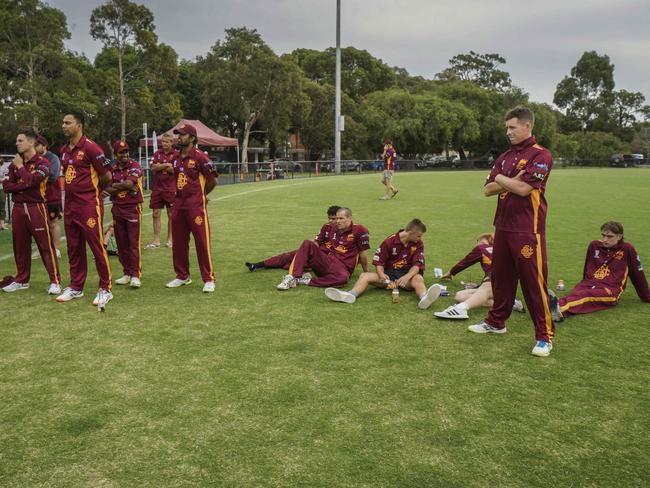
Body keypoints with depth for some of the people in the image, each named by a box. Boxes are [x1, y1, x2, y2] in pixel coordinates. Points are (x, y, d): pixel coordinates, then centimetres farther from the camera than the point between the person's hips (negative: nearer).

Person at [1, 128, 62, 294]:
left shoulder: (43, 163, -5)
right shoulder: (15, 163, 13)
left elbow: (32, 180, -21)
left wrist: (20, 167, -7)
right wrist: (24, 185, -11)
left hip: (36, 207, -6)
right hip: (18, 208, 6)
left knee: (46, 245, -7)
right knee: (20, 246, 12)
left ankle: (55, 281, -5)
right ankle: (21, 280, 23)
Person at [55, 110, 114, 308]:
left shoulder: (90, 147, -12)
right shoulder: (64, 150, 13)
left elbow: (107, 176, -10)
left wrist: (92, 190, 4)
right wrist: (73, 191, 12)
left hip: (89, 205, -8)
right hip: (70, 205, 8)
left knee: (97, 247, -3)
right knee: (74, 249, 14)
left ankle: (105, 289, 5)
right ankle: (76, 287, 24)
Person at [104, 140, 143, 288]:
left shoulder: (134, 166, -3)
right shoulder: (112, 169, 9)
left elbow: (129, 183, -17)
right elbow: (107, 190, -2)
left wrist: (115, 185, -3)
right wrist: (124, 187, -14)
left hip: (133, 208, -5)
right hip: (117, 209, 5)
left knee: (134, 243, -7)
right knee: (121, 243, 9)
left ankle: (135, 275, -6)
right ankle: (127, 273, 18)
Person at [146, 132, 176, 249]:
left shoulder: (176, 154, -3)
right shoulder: (157, 153, 9)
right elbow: (153, 167, -1)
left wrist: (160, 166, -10)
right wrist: (166, 165, -12)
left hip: (171, 189, -4)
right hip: (157, 188, 4)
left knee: (171, 214, 4)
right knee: (156, 214, 3)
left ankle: (170, 239, 16)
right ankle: (156, 240, 10)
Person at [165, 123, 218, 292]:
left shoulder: (200, 157, -9)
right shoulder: (176, 158, 12)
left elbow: (212, 180, -7)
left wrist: (199, 195, 5)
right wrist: (180, 196, 13)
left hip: (196, 205, -8)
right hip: (178, 204, 8)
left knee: (202, 242, -6)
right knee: (178, 242, 13)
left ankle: (208, 279, 1)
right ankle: (182, 276, 27)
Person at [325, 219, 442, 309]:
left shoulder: (418, 244, 1)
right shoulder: (390, 241, -2)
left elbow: (417, 264, -9)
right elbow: (379, 261, -1)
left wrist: (407, 277, -28)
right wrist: (381, 274, -22)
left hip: (408, 274, -1)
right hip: (389, 274, 1)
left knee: (418, 278, -35)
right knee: (365, 276, -19)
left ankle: (424, 298, -70)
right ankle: (351, 294, -51)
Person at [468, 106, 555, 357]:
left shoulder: (541, 155, -8)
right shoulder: (504, 157, 14)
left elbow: (524, 188, -20)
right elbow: (488, 189, 7)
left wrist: (501, 179, -3)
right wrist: (511, 182, -10)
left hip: (528, 230, -7)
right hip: (503, 226, 7)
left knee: (534, 282, -5)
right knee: (500, 277, 16)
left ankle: (545, 336, 5)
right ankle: (496, 321, 30)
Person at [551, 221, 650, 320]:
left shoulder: (627, 249, 3)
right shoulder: (594, 245, 14)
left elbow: (638, 274, 10)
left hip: (610, 290, -4)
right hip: (589, 284, 4)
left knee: (585, 295, -37)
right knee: (574, 294, -33)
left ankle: (559, 308, -66)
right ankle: (554, 309, -64)